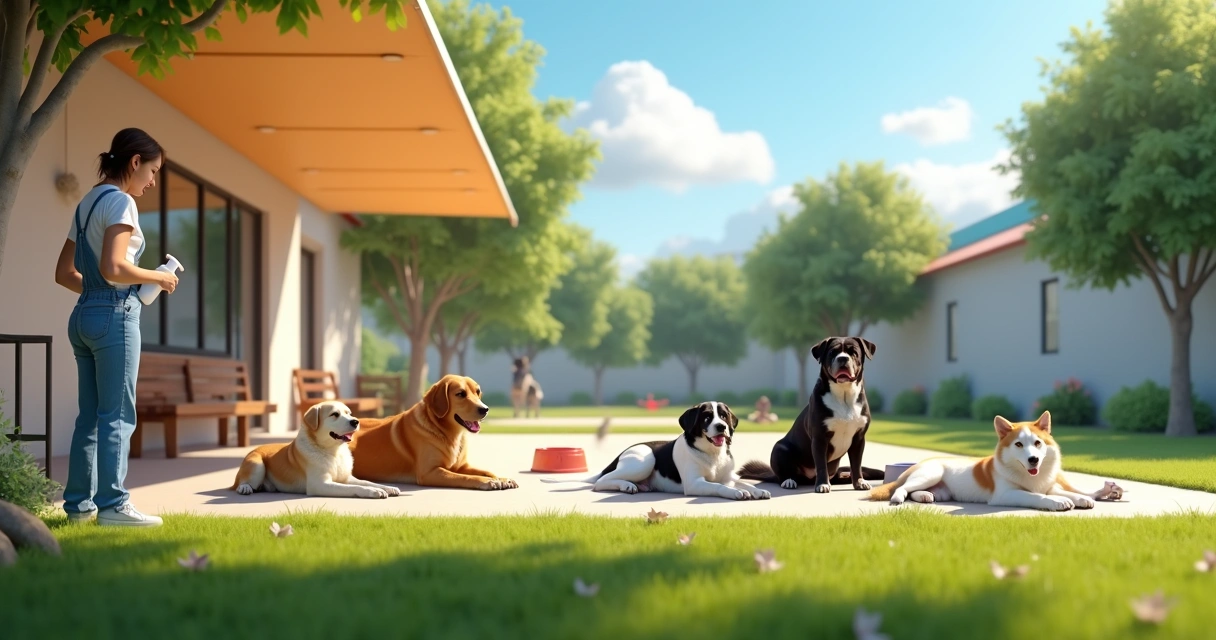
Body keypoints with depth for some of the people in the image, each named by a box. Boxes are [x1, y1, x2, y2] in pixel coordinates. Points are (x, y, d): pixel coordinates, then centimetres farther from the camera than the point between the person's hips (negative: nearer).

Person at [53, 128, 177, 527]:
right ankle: (112, 505, -5)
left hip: (84, 315, 9)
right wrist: (158, 278, -8)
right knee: (117, 416, -6)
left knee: (90, 416, 11)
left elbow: (65, 274, 18)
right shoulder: (121, 201, -9)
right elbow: (112, 267, -20)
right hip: (114, 315, -9)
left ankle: (79, 503, 14)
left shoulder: (87, 203, 18)